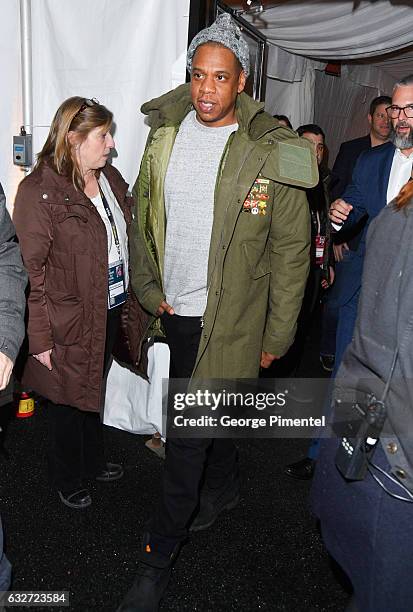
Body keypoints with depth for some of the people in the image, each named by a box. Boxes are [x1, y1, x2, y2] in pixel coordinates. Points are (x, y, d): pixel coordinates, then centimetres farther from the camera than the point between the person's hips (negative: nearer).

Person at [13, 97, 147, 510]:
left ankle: (92, 462, 47)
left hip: (111, 311, 7)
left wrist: (132, 302, 11)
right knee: (68, 400, 13)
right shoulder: (38, 192, -17)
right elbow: (32, 272, -18)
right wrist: (40, 339, -18)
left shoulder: (110, 178, 5)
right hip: (68, 321, -6)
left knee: (92, 392, 24)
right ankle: (67, 480, 37)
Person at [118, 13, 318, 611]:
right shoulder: (166, 134, 2)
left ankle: (157, 558, 18)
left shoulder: (272, 153, -11)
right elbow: (142, 215, 10)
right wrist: (148, 286, 2)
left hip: (229, 321, -5)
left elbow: (291, 252, -8)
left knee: (188, 433, -1)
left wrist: (278, 335, -7)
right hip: (174, 310, 5)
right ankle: (224, 487, 50)